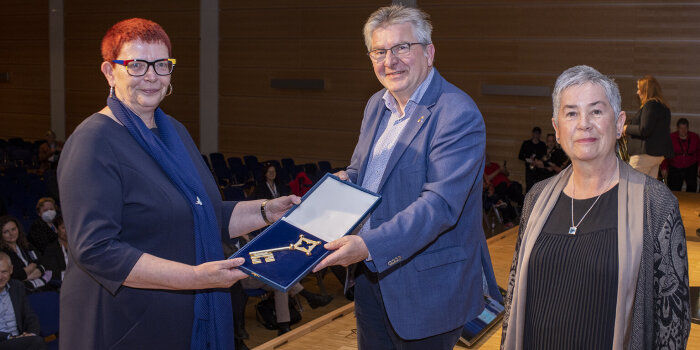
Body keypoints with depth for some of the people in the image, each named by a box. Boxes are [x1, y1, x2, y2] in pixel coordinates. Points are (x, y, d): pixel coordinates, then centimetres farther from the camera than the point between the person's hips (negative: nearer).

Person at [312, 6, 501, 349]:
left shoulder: (457, 115, -20)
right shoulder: (377, 104, 7)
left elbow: (440, 204, -28)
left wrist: (369, 245, -37)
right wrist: (346, 179, -5)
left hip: (425, 288, -7)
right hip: (369, 275, 8)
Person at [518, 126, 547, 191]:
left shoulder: (542, 145, 12)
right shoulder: (526, 143, 10)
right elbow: (520, 156, 8)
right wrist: (527, 159, -10)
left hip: (539, 170, 1)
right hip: (529, 169, -1)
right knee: (529, 187, -9)